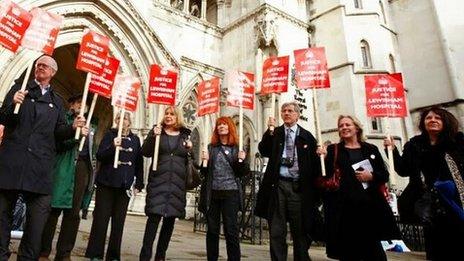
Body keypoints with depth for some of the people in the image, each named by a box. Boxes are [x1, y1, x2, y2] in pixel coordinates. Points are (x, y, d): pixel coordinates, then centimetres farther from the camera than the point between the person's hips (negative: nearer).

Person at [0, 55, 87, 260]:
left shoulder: (56, 101, 17)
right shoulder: (20, 88, 12)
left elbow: (58, 132, 12)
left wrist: (73, 127, -8)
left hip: (40, 163, 1)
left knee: (39, 213, -2)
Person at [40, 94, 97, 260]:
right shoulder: (64, 120, 8)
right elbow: (58, 143, -4)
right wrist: (75, 136, -19)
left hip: (82, 167, 4)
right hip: (64, 168, -4)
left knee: (73, 212, 2)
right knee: (55, 208, -6)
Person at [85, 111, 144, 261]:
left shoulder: (135, 139, 10)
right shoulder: (110, 135, 5)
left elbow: (139, 163, 10)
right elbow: (99, 156, -5)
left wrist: (139, 184, 5)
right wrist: (113, 146, -23)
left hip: (125, 185, 2)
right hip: (107, 183, -1)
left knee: (119, 221, 4)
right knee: (101, 219, -1)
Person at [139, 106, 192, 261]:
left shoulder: (185, 135, 12)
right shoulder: (157, 131, 7)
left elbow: (190, 160, 18)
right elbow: (145, 152, -3)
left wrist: (190, 149, -2)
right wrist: (153, 137, -17)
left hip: (178, 183, 3)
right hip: (158, 180, -2)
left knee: (170, 219, 8)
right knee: (154, 217, -10)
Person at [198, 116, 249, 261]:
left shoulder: (238, 148, 5)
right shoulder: (210, 147, 9)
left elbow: (243, 173, 4)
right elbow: (204, 173, 9)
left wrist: (241, 160, -14)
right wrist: (204, 161, -9)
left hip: (230, 193, -2)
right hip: (212, 193, 2)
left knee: (231, 231, 0)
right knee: (212, 230, 9)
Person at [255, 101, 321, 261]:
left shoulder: (307, 136, 9)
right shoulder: (275, 133, 10)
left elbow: (314, 161, 6)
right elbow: (264, 151, -4)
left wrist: (314, 187, -1)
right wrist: (269, 130, -14)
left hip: (298, 186, 0)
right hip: (278, 185, 0)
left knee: (300, 230, 7)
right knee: (276, 230, 5)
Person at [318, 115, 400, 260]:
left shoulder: (371, 149, 12)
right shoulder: (333, 150, 7)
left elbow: (385, 175, 11)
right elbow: (327, 176, -1)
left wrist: (371, 176, -7)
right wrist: (323, 159, -15)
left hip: (371, 205, 2)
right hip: (346, 207, -1)